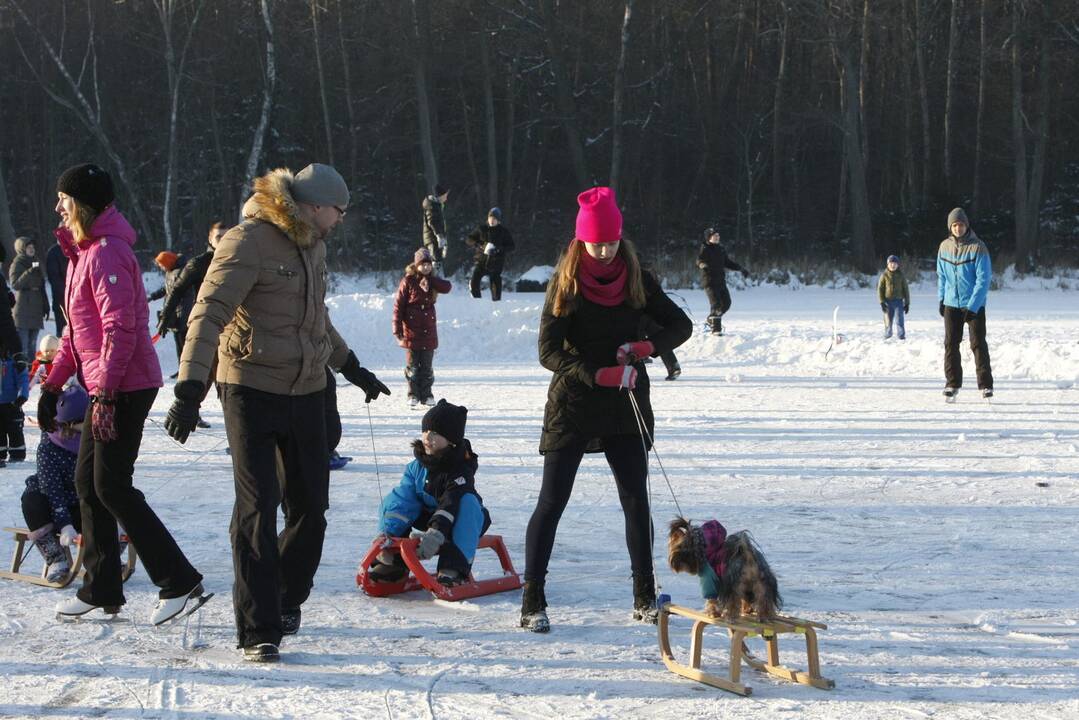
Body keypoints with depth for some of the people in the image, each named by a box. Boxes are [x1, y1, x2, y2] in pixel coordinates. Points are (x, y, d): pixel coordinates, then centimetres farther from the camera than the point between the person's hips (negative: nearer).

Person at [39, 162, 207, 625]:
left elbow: (120, 327, -22)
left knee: (112, 487, -9)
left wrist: (105, 392, -25)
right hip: (105, 388, 10)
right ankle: (100, 590, 20)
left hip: (124, 388, -10)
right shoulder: (85, 251, 17)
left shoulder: (107, 253, -16)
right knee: (88, 481, 12)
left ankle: (179, 584, -6)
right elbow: (78, 329, 22)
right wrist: (53, 384, 21)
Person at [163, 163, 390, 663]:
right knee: (258, 510, -7)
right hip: (252, 391, -7)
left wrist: (351, 368, 38)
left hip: (306, 392, 8)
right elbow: (210, 313, -23)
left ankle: (286, 600, 30)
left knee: (310, 506, 9)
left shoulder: (312, 245, 13)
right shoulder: (249, 242, -14)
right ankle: (258, 631, -2)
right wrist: (190, 389, -33)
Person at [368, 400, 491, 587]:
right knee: (391, 502, -11)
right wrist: (387, 533, -26)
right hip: (429, 518, 6)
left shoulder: (461, 472, -26)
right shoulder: (416, 467, -8)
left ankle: (453, 568, -46)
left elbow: (450, 505, -39)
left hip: (460, 524, -5)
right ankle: (391, 562, -12)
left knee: (468, 502, -38)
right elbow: (402, 501, -13)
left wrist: (435, 535, -53)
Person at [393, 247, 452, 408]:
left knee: (427, 366, 7)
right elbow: (398, 305, -7)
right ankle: (413, 395, 9)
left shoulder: (433, 282, 7)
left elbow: (447, 287, -12)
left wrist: (430, 280, -17)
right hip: (412, 331, -4)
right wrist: (398, 330, -11)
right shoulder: (408, 282, -6)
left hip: (429, 331, 4)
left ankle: (426, 395, 15)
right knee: (412, 365, 2)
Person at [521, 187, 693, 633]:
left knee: (636, 500, 6)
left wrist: (649, 345, -13)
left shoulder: (636, 280, 3)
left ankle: (644, 597, 17)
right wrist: (597, 374, -26)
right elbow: (549, 351, -12)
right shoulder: (565, 284, -6)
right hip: (572, 407, -3)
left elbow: (680, 324, 8)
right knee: (552, 501, -4)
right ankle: (532, 602, -1)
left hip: (626, 407, 3)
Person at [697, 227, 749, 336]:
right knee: (715, 303, -14)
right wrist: (703, 265, -45)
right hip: (709, 281, -7)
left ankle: (711, 319, 28)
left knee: (726, 303, 7)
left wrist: (740, 269, 21)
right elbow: (699, 260, -22)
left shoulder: (720, 249, 15)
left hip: (720, 281, 7)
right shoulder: (705, 249, -6)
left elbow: (727, 262, 25)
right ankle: (716, 329, -8)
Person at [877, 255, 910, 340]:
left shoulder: (900, 275, 4)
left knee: (899, 320, -9)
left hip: (898, 301, 0)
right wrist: (882, 302, -7)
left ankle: (901, 336, -6)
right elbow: (880, 289, 1)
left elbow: (906, 289, 8)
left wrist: (907, 303, 5)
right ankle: (887, 335, 21)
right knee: (888, 320, 6)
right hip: (888, 301, 0)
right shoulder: (884, 275, 1)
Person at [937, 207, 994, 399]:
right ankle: (952, 383, 13)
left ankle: (986, 384, 0)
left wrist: (972, 306, -18)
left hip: (975, 304, -4)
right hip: (951, 304, 4)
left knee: (978, 344, -4)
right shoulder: (945, 247, 2)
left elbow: (983, 279, -14)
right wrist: (941, 299, 8)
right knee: (951, 344, 4)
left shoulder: (977, 247, -12)